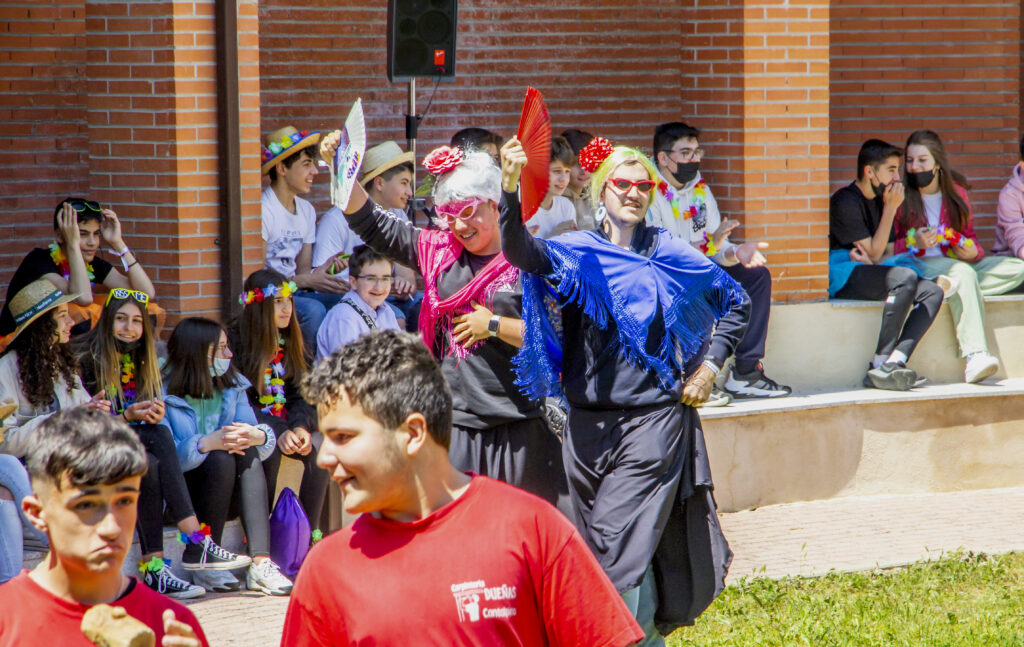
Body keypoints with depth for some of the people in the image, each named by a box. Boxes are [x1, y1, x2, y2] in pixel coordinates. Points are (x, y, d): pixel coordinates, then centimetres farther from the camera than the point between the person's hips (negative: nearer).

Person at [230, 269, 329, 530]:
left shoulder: (291, 342, 8)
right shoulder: (236, 342, -9)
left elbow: (300, 395, 4)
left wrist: (300, 427, -18)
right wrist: (278, 432, -27)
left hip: (286, 423, 4)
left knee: (318, 449, -25)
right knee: (270, 449, -35)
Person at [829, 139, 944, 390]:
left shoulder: (879, 200, 16)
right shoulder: (845, 202, -11)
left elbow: (886, 253, 16)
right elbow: (875, 253, -13)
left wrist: (872, 258, -9)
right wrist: (890, 209, -13)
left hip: (867, 272, 9)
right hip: (841, 277, -8)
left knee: (932, 291, -13)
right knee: (905, 277, -31)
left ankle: (894, 362, -29)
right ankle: (879, 364, -28)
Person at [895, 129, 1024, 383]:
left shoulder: (956, 192, 12)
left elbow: (970, 236, 19)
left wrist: (972, 250, -5)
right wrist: (914, 244, -23)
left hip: (956, 262, 6)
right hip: (915, 265, -6)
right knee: (963, 273, -38)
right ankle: (974, 356, -51)